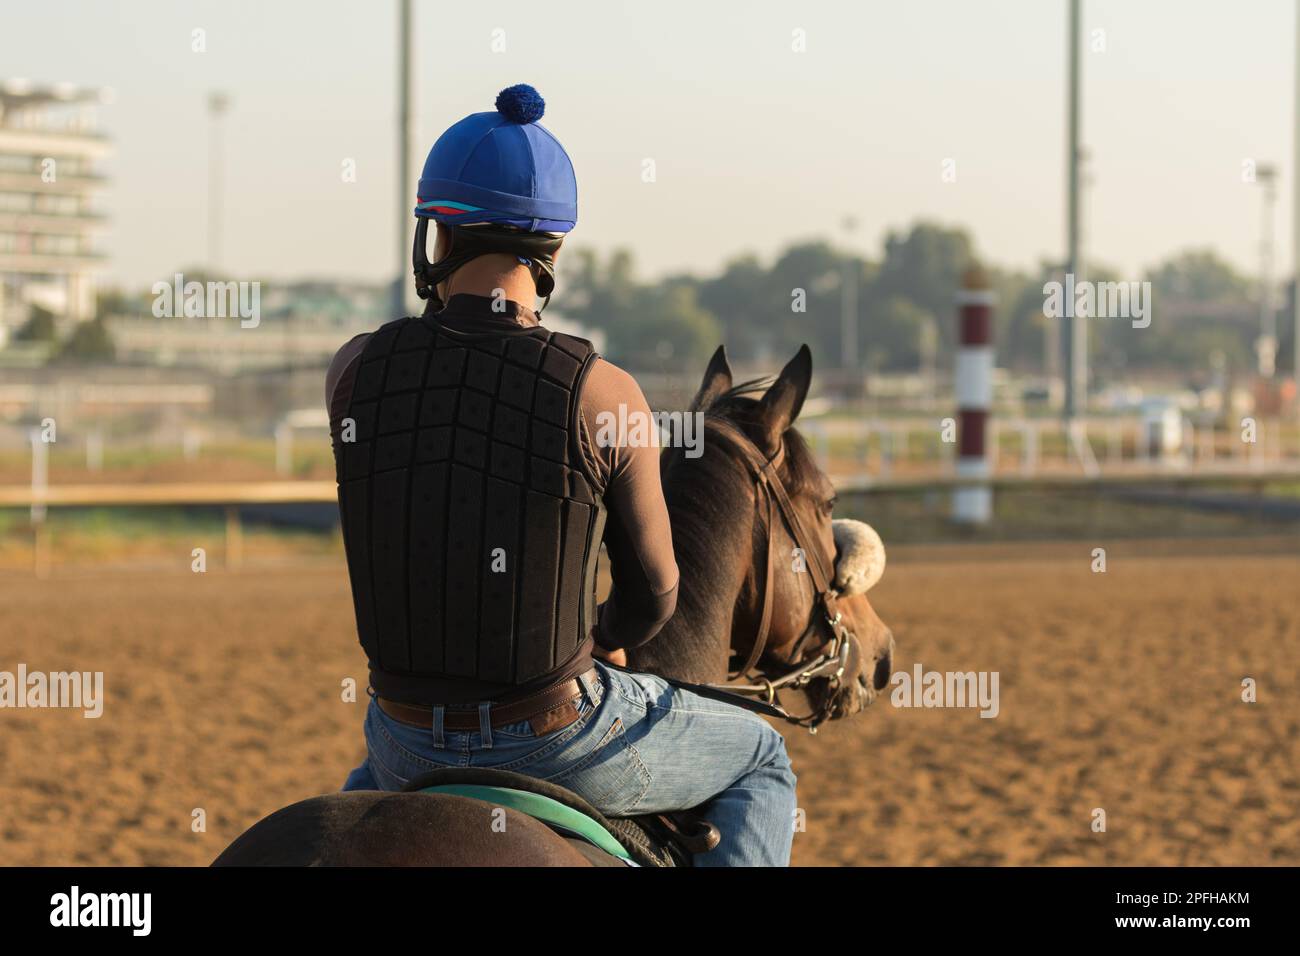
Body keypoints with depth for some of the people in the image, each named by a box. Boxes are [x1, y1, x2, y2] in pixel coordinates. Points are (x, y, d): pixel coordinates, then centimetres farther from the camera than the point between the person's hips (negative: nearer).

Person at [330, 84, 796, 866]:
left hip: (417, 743, 3)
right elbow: (652, 595, -2)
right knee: (761, 765, 24)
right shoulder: (604, 397, -17)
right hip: (558, 735, -3)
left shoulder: (356, 372, -9)